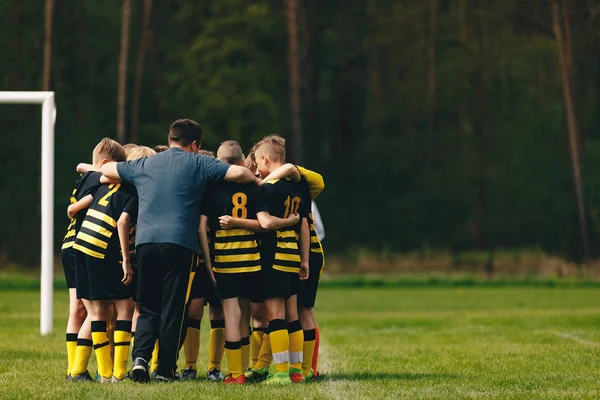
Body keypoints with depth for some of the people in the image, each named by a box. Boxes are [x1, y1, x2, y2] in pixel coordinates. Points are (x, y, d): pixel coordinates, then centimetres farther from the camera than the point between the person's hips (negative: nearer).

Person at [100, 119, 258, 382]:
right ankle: (166, 369, 5)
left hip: (145, 242, 3)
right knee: (173, 309, 5)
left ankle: (140, 356, -9)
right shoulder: (197, 163, 7)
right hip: (179, 242, -3)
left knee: (148, 308, 13)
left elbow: (106, 169, 31)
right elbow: (239, 173, -2)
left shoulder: (144, 165, 19)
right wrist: (256, 180, 18)